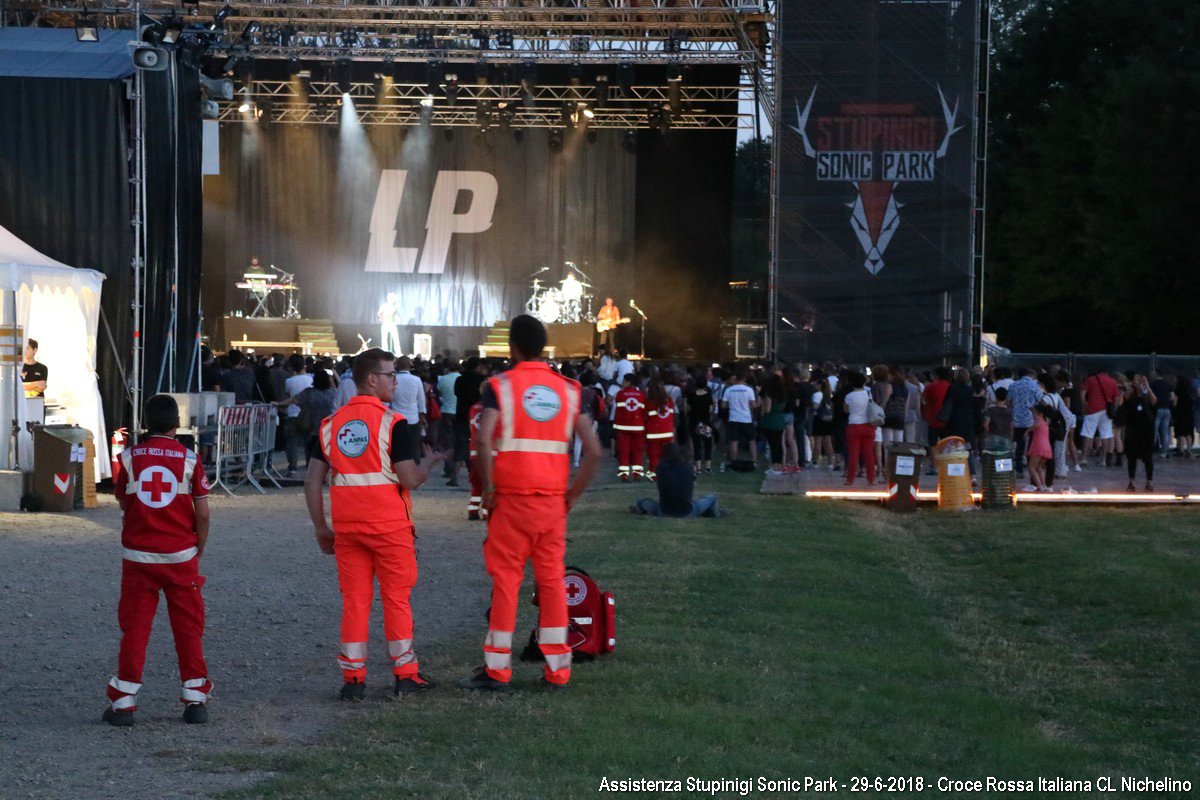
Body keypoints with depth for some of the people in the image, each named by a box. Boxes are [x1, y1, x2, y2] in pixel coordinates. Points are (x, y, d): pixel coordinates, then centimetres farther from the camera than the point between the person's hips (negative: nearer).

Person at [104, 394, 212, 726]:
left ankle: (123, 702, 3)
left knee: (134, 627, 5)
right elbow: (202, 513, -4)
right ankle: (195, 699, 10)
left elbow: (123, 502, 7)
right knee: (188, 627, 8)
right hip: (181, 556, -1)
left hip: (138, 556, 1)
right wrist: (199, 548, 9)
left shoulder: (130, 457, -1)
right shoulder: (189, 459, -4)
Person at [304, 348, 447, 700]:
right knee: (396, 598, 6)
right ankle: (405, 674, 11)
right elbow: (409, 479, -13)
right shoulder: (391, 423, -10)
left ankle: (353, 678, 6)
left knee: (354, 600, 7)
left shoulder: (331, 424, 6)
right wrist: (430, 462, 8)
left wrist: (321, 528, 13)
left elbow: (312, 481, 6)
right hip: (389, 525, -4)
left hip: (347, 526, 4)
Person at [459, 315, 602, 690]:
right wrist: (573, 494, 9)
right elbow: (594, 450, 1)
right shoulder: (568, 389, 7)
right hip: (554, 500, 3)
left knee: (505, 579, 3)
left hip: (512, 498, -3)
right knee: (553, 580, 9)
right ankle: (557, 669, 11)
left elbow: (484, 441, -18)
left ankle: (497, 669, 4)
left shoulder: (501, 386, -4)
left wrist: (488, 489, -7)